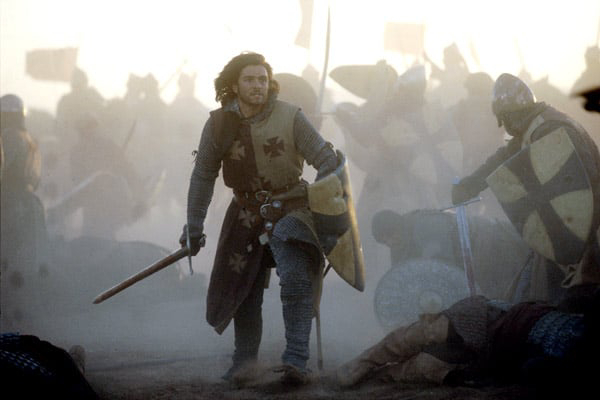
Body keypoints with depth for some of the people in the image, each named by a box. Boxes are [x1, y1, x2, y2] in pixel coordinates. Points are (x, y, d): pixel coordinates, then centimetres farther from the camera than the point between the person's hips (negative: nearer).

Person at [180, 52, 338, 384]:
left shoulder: (290, 117, -11)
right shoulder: (219, 124, -3)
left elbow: (325, 158, -9)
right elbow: (203, 176, 4)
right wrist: (194, 226, 3)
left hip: (289, 209, -3)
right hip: (246, 215, 3)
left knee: (296, 279, -21)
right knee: (243, 290, 8)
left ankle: (296, 361, -22)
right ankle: (244, 360, 25)